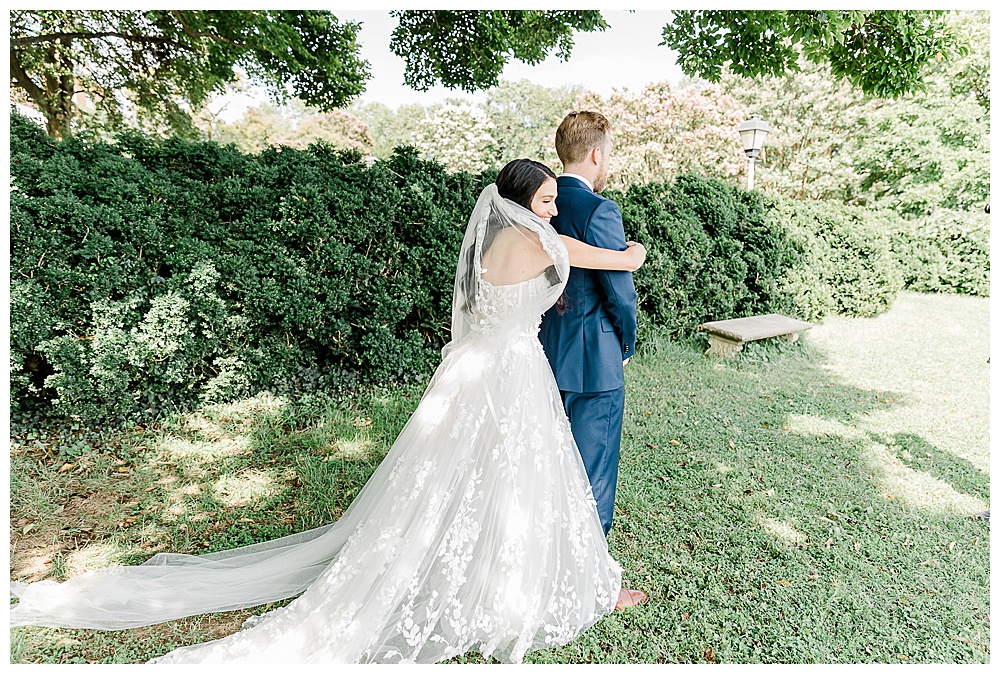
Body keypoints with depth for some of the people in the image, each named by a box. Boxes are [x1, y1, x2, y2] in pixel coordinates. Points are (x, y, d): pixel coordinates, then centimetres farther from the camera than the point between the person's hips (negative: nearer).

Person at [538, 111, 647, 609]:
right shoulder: (600, 210, -18)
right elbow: (621, 293, -17)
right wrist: (626, 346, 1)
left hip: (544, 357, 8)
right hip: (593, 363, -8)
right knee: (592, 477, 7)